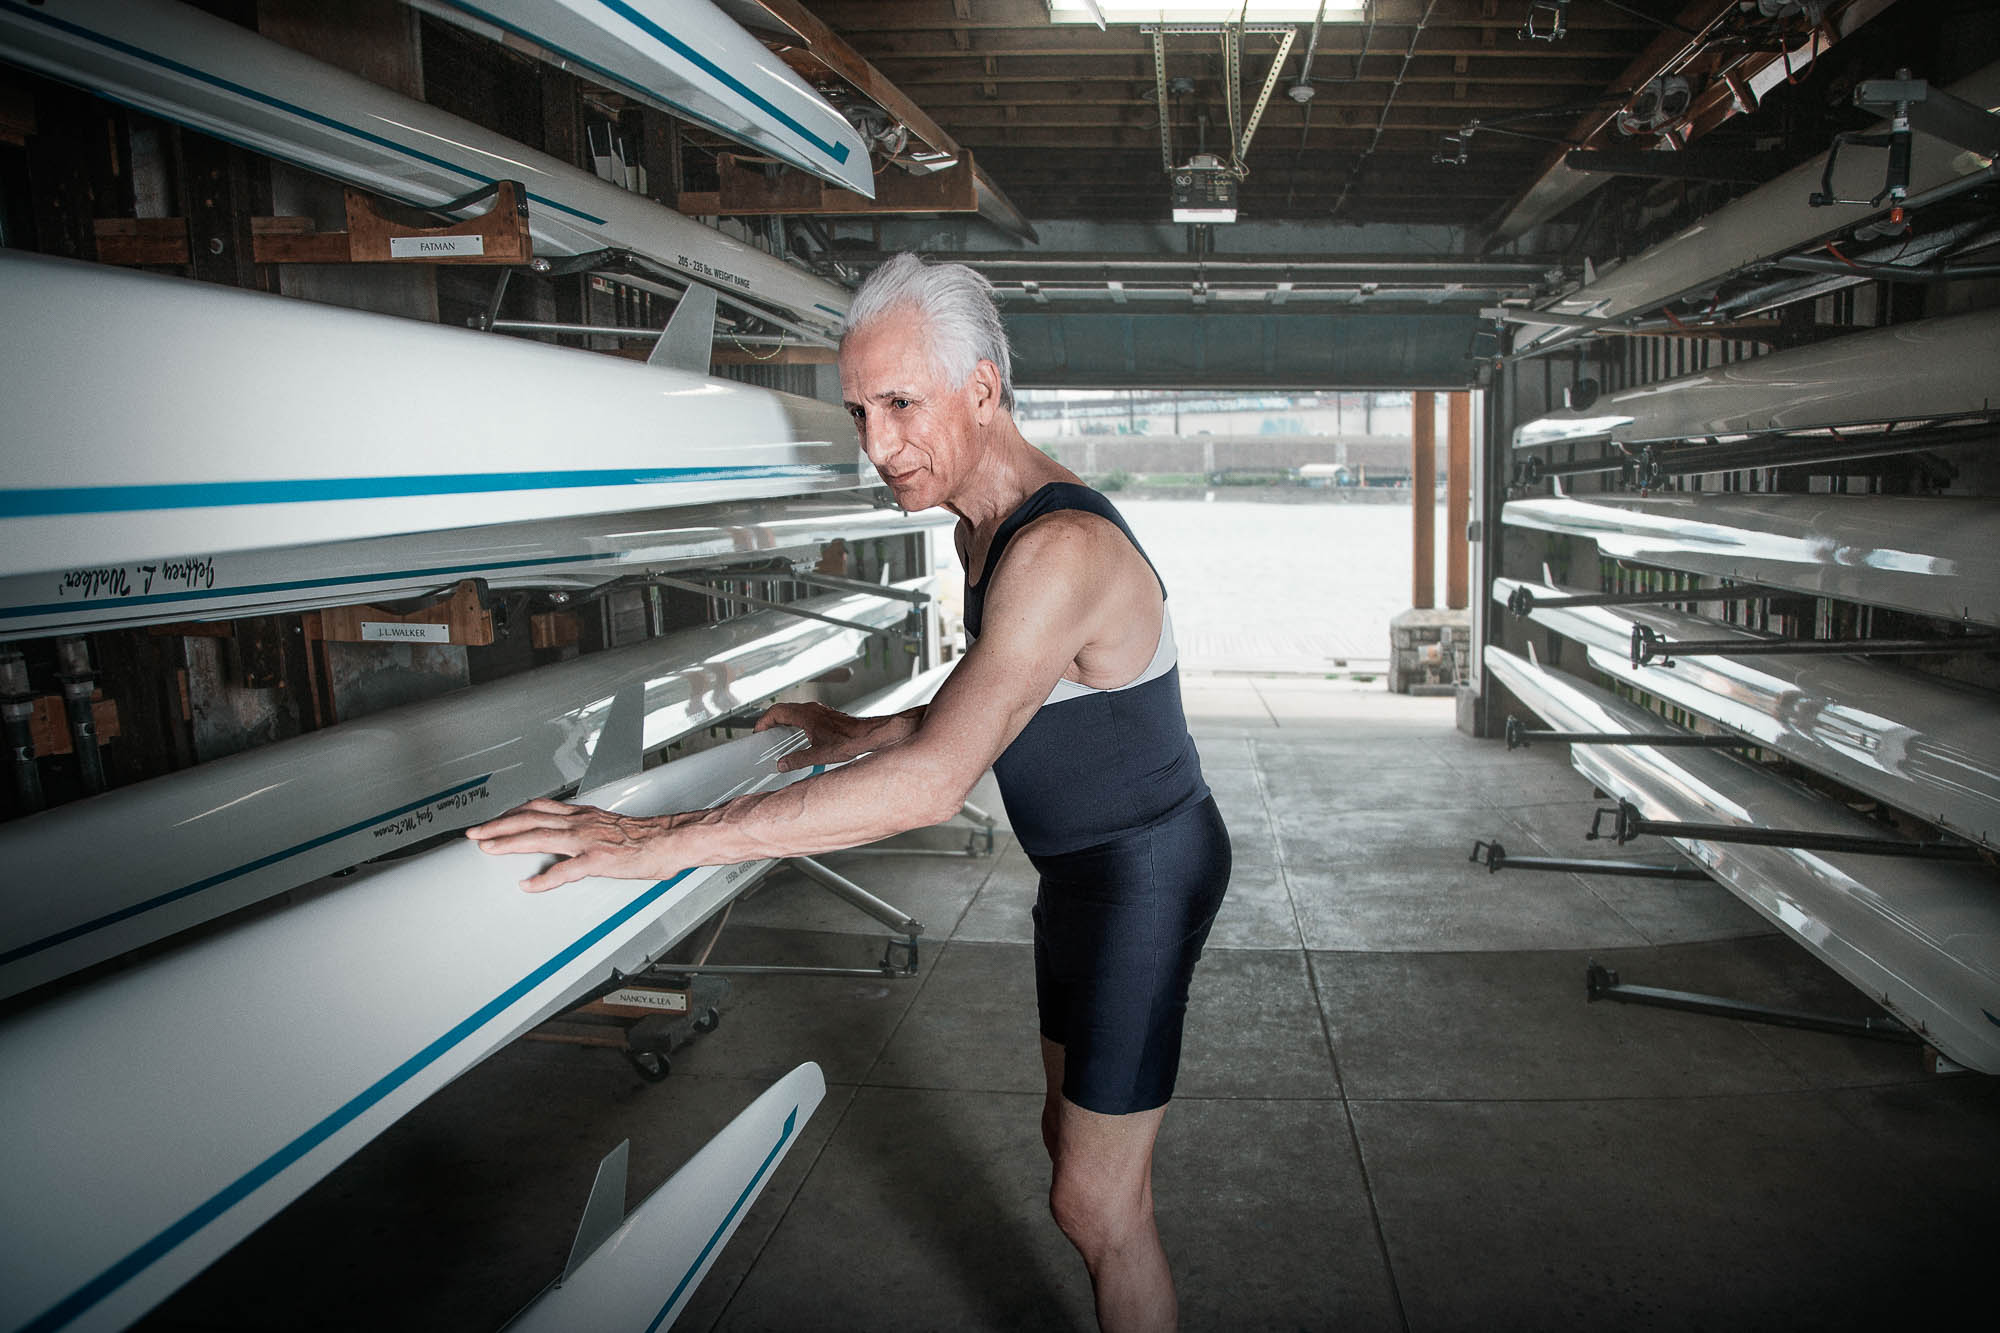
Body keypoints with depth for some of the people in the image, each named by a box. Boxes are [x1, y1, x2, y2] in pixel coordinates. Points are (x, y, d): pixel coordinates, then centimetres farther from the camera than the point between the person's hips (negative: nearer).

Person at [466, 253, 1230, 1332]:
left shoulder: (1060, 548, -30)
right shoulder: (987, 523, 3)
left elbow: (934, 782, -40)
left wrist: (662, 839, -40)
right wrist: (861, 735, 6)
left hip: (1144, 870, -10)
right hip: (1080, 870, 10)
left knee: (1093, 1203, 0)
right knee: (1072, 1136, 22)